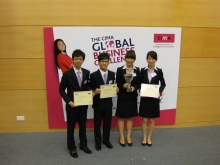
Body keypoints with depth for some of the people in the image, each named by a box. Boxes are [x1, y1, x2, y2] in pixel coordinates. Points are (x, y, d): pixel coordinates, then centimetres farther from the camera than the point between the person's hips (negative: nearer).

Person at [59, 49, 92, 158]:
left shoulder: (86, 73, 0)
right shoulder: (67, 74, -11)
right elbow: (61, 90, -7)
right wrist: (69, 101, -18)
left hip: (83, 104, 4)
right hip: (72, 105, -3)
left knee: (83, 126, 17)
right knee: (71, 127, 10)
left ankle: (83, 145, 36)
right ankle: (71, 148, 27)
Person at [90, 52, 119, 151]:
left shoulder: (112, 74, 4)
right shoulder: (94, 75, -9)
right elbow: (90, 90, -7)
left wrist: (115, 90, -11)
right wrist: (95, 91, -28)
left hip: (108, 102, 4)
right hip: (98, 103, -3)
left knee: (107, 122, 14)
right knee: (97, 123, 9)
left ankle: (106, 140, 32)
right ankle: (98, 142, 25)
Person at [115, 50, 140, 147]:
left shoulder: (137, 70, 4)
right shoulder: (120, 70, -4)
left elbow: (138, 84, 2)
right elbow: (117, 84, -5)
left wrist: (134, 88, -17)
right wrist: (123, 85, -24)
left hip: (132, 97, 3)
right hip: (122, 97, -2)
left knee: (130, 117, 12)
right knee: (121, 117, 6)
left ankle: (128, 136, 25)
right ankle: (121, 137, 20)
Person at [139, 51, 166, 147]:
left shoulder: (159, 71, -3)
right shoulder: (143, 71, -1)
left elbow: (163, 84, 4)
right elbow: (140, 83, 5)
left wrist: (159, 92, -12)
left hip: (154, 98, 0)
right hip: (144, 98, 0)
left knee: (152, 120, 10)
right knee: (144, 120, 7)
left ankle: (149, 138, 27)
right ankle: (144, 138, 24)